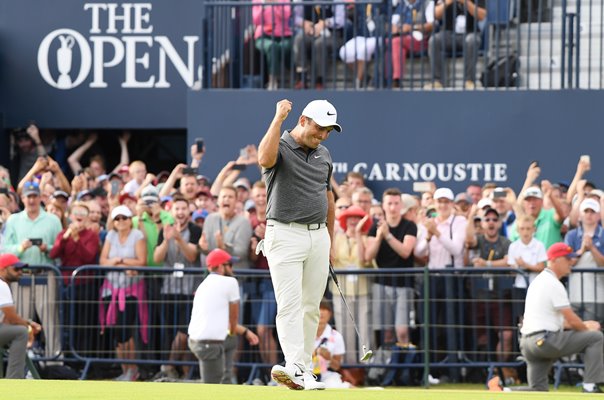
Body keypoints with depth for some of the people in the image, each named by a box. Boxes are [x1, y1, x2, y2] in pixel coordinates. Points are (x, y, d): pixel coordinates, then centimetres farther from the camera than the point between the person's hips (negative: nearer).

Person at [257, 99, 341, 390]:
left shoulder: (324, 155, 14)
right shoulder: (280, 148, -7)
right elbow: (265, 159, -32)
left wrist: (330, 240, 24)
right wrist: (279, 118, -26)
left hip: (318, 236, 6)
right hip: (285, 235, -6)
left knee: (311, 307, 5)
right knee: (290, 304, -14)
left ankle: (304, 369, 8)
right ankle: (294, 368, -25)